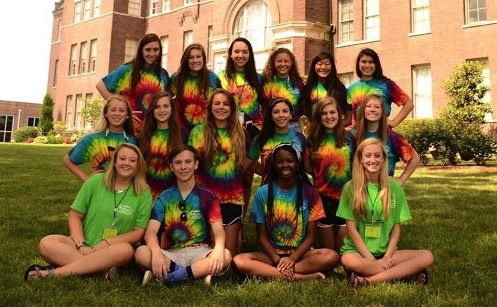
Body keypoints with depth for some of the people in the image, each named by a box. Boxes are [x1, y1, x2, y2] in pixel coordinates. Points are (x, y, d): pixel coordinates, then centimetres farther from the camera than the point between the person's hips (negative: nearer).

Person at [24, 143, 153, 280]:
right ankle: (103, 270, -33)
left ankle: (55, 273, -32)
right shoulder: (96, 181, 1)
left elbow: (139, 232, -3)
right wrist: (81, 245, -14)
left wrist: (107, 242, -15)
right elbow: (75, 216, 2)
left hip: (113, 250, -1)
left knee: (126, 250, -37)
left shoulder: (144, 193, -2)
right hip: (86, 245, 2)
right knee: (47, 244, -25)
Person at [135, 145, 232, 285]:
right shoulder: (164, 198, 6)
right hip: (172, 254, 1)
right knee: (141, 253, -29)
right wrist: (157, 252, -31)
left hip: (200, 253, 0)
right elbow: (151, 231, -6)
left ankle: (163, 277, -26)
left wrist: (218, 248, -35)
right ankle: (199, 272, -24)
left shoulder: (207, 197, 2)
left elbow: (218, 230, -10)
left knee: (225, 256, -33)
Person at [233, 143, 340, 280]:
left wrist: (292, 258, -18)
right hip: (272, 254, 0)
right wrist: (277, 260, -16)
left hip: (300, 253, 0)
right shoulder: (263, 193, -2)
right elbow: (262, 236, 0)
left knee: (332, 256, -29)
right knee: (238, 261, -29)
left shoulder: (309, 193, -1)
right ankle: (301, 277, -29)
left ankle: (270, 272, -26)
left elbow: (310, 236, -1)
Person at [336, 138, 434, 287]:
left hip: (385, 252, 3)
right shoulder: (351, 187, -3)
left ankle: (369, 280, -26)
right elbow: (351, 228, -7)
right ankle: (407, 272, -22)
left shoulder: (394, 188, 4)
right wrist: (372, 259, -14)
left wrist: (387, 257, -10)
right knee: (349, 260, -38)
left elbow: (396, 227, 4)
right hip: (358, 251, -3)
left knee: (427, 257, -20)